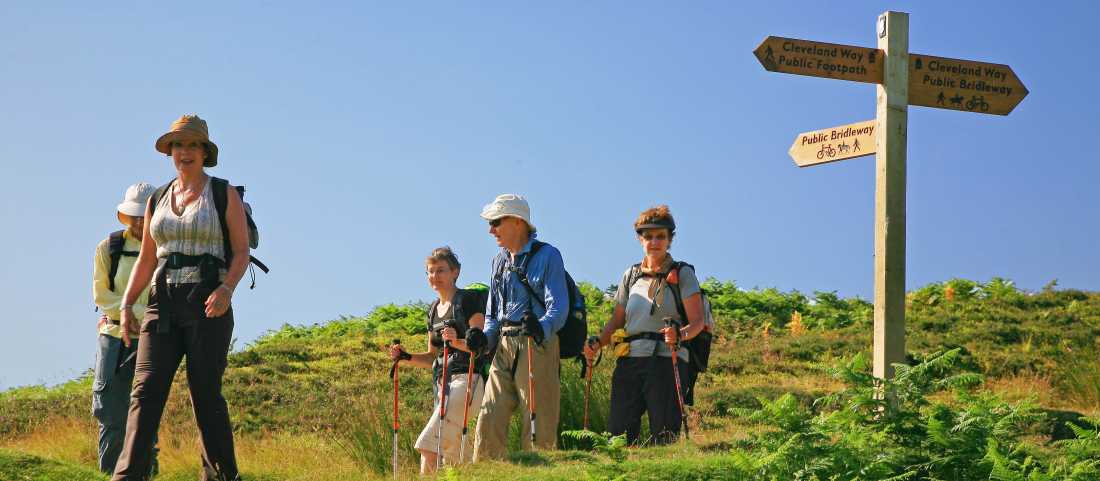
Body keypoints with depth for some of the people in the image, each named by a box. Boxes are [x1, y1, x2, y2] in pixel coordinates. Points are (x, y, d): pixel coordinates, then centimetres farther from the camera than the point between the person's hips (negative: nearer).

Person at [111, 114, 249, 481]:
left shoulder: (224, 194, 2)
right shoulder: (158, 200, 15)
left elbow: (242, 252, -3)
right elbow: (146, 260, 18)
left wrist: (226, 289, -21)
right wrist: (127, 305, 5)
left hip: (209, 304, -4)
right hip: (164, 304, 4)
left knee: (205, 395, -5)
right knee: (146, 390, -10)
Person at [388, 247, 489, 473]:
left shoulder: (469, 300, -4)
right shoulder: (434, 310, 19)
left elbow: (480, 345, -13)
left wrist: (456, 342, -31)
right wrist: (406, 357, 7)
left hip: (466, 379, -9)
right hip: (443, 383, 9)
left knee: (427, 445, -19)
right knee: (452, 456, 6)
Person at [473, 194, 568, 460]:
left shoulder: (547, 256, -3)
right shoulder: (499, 261, 18)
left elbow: (558, 307, -13)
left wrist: (542, 328, -33)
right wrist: (484, 338, 6)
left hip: (537, 346, -6)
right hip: (504, 347, 6)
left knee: (539, 423, -6)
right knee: (489, 420, -2)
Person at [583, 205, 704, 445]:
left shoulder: (683, 274, 5)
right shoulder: (631, 275, 18)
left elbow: (697, 322, -3)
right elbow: (617, 320, 21)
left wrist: (679, 334, -25)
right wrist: (597, 343, 2)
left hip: (667, 360, -4)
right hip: (629, 360, 4)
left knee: (665, 436, -11)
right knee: (617, 431, -6)